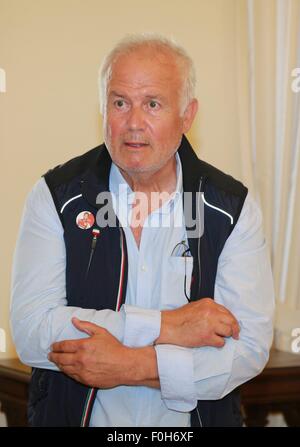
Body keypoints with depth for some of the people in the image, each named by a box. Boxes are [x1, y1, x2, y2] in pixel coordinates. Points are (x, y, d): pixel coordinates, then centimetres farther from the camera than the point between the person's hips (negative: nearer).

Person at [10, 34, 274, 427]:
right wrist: (162, 325, -24)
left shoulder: (233, 207, -9)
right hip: (76, 415, 0)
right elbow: (29, 330, -19)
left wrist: (132, 367, -25)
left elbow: (249, 347, -16)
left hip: (191, 421, 0)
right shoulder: (55, 196, -9)